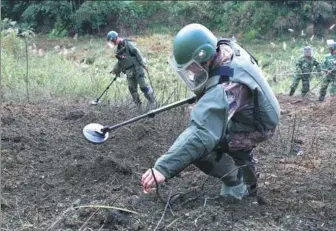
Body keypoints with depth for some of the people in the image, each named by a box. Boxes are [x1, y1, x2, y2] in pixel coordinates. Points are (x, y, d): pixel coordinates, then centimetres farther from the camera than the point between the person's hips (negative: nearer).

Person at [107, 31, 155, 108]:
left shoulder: (127, 44, -11)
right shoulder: (119, 48, 15)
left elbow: (137, 52, -14)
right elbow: (120, 62, 25)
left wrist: (143, 64, -17)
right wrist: (115, 70, 25)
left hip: (137, 68, -8)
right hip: (129, 72, 8)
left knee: (143, 86, -6)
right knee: (132, 88, 5)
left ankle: (153, 101, 8)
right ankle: (138, 105, 14)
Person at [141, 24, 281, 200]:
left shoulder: (224, 87, -40)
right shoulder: (226, 48, -14)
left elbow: (201, 132, -50)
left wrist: (163, 167, -55)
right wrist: (203, 94, 7)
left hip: (256, 128, -9)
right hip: (256, 113, 9)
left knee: (199, 145, -21)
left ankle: (235, 186, 2)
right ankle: (248, 182, 49)